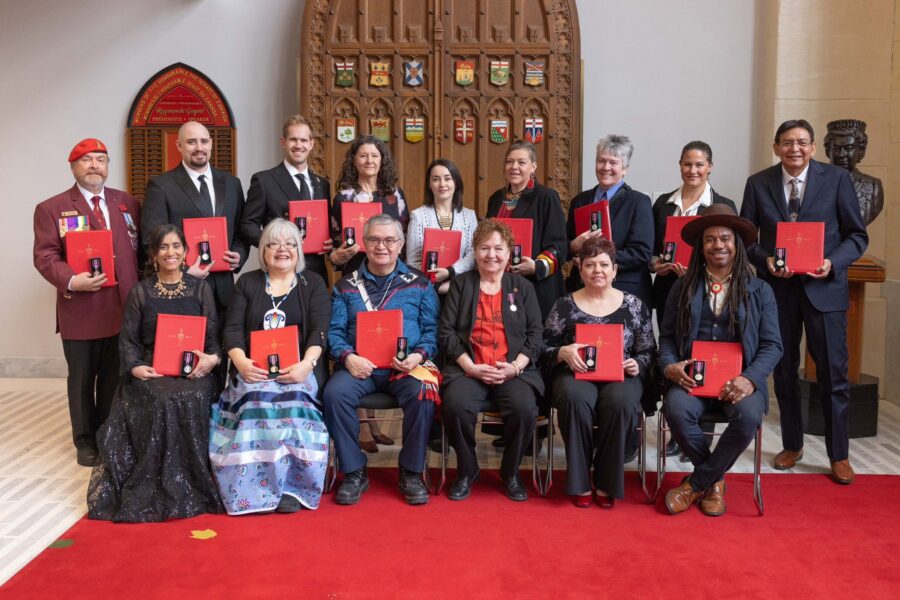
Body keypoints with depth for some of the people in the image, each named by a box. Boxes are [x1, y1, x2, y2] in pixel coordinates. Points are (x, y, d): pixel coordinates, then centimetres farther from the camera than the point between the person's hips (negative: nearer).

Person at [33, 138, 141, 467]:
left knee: (115, 378, 13)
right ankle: (85, 441, 24)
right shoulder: (51, 209, 0)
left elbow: (141, 247, 10)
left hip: (122, 308, 3)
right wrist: (70, 281, -24)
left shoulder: (128, 203, 11)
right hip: (80, 311, -3)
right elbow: (45, 256, -7)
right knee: (82, 380, 10)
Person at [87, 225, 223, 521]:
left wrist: (213, 358, -14)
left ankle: (195, 486, -15)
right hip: (151, 371, 0)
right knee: (163, 402, -32)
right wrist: (135, 366, -12)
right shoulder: (140, 292, 11)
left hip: (194, 370, 0)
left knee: (193, 401, -32)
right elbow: (128, 339, 9)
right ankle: (160, 491, -17)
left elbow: (213, 334, 8)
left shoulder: (200, 288, 12)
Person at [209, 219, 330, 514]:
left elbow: (319, 330, -1)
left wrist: (306, 364, -20)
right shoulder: (247, 283, 17)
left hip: (297, 370, -1)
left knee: (292, 398, -33)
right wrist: (241, 362, -13)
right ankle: (257, 488, -26)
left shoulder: (313, 283, 13)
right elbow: (232, 329, 7)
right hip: (254, 369, 1)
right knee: (257, 398, -32)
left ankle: (290, 486, -24)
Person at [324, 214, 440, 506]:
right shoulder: (346, 285, 15)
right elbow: (334, 331, 7)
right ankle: (354, 473, -11)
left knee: (422, 393, -32)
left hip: (406, 366, -1)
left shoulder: (419, 283, 13)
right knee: (335, 392, -29)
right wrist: (348, 357, -12)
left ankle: (411, 473, -10)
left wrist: (419, 355, -12)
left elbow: (431, 329, 7)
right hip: (358, 365, 1)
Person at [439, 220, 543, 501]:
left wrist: (515, 366, -9)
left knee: (524, 408, -29)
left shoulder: (523, 287, 15)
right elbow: (446, 331, 4)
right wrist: (470, 367, -9)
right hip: (468, 370, 0)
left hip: (514, 370, 1)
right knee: (455, 405, -31)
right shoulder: (460, 284, 12)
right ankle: (467, 470, -2)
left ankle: (511, 472, 0)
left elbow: (535, 333, 8)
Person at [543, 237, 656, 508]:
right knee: (575, 398, -36)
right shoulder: (564, 305, 8)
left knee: (620, 400, -35)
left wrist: (638, 365, -10)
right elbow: (544, 350, 6)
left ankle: (606, 483, -15)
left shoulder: (634, 305, 10)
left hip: (620, 375, 1)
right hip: (575, 374, 0)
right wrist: (563, 352, -15)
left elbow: (649, 352, 11)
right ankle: (579, 481, -18)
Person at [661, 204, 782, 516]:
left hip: (740, 379, 0)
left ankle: (696, 483, -9)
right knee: (677, 411, -32)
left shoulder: (760, 290, 11)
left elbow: (772, 344, 4)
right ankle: (714, 481, -2)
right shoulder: (683, 287, 15)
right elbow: (667, 336, 11)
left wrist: (750, 378, -14)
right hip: (692, 376, 1)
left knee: (748, 417, -33)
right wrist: (670, 366, -10)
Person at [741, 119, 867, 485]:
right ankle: (792, 446, 27)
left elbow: (857, 235, 1)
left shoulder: (836, 179, -1)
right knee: (784, 371, 11)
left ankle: (839, 456, 15)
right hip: (777, 287, 2)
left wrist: (833, 263, -16)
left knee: (833, 373, 1)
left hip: (823, 287, -2)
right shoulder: (758, 183, 2)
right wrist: (765, 261, -13)